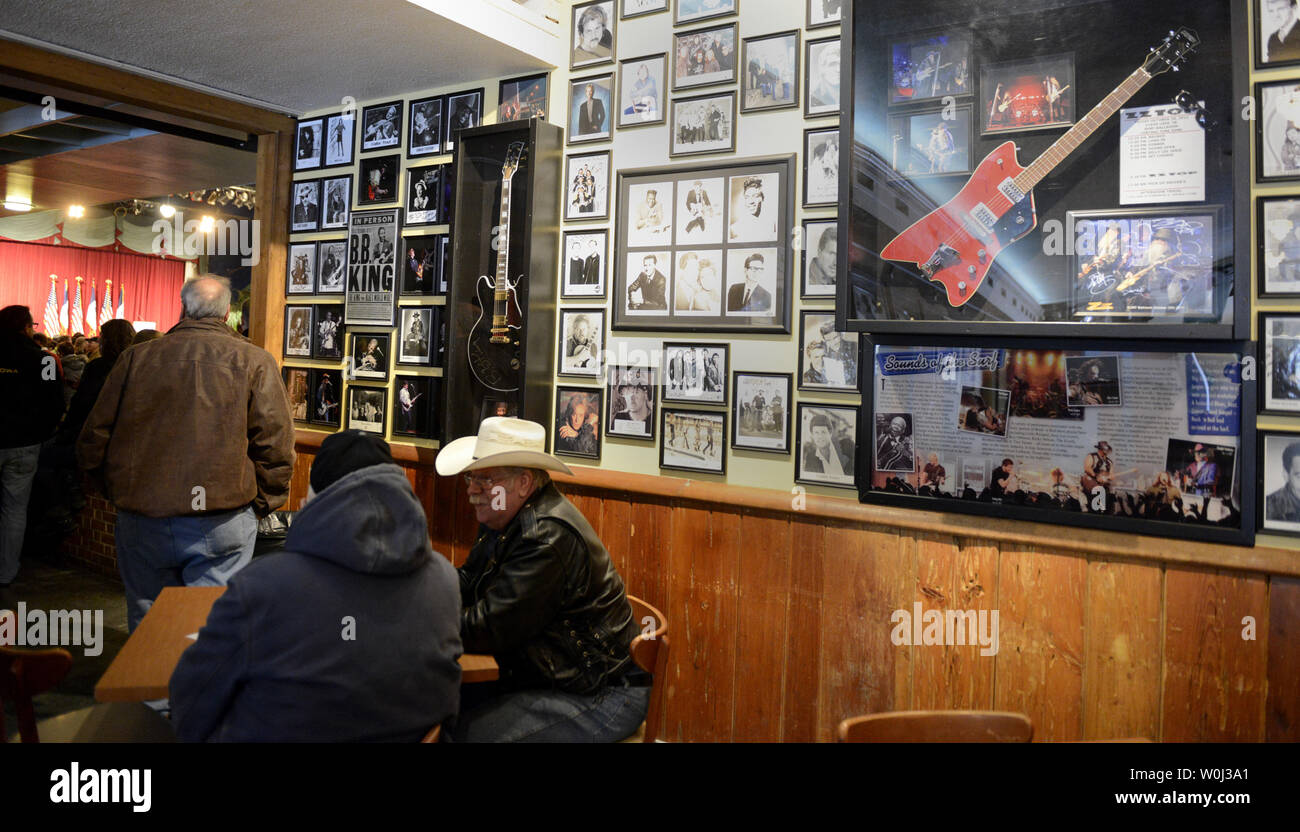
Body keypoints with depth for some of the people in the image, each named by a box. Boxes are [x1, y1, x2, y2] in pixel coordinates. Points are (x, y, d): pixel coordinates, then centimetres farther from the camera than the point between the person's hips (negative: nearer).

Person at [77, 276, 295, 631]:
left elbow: (92, 445, 8)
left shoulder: (135, 358, 4)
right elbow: (275, 448, -8)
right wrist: (260, 507, 5)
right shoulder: (254, 361, -4)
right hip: (221, 522, -3)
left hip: (141, 523, 3)